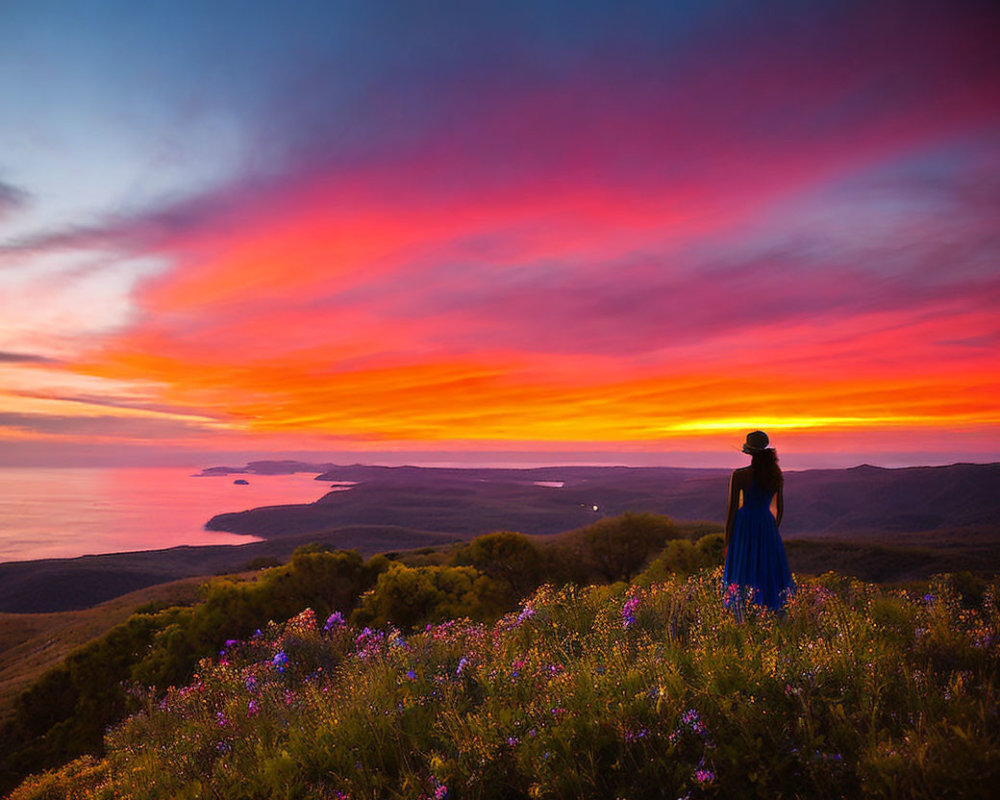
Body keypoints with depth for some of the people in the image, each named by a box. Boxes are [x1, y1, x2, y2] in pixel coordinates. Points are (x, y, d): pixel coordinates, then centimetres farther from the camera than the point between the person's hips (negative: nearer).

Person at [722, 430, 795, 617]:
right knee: (769, 573, 15)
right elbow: (780, 509, 9)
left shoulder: (739, 476, -14)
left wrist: (727, 543, -1)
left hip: (743, 529, -3)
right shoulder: (776, 475, -1)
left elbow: (732, 510, -11)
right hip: (767, 527, 4)